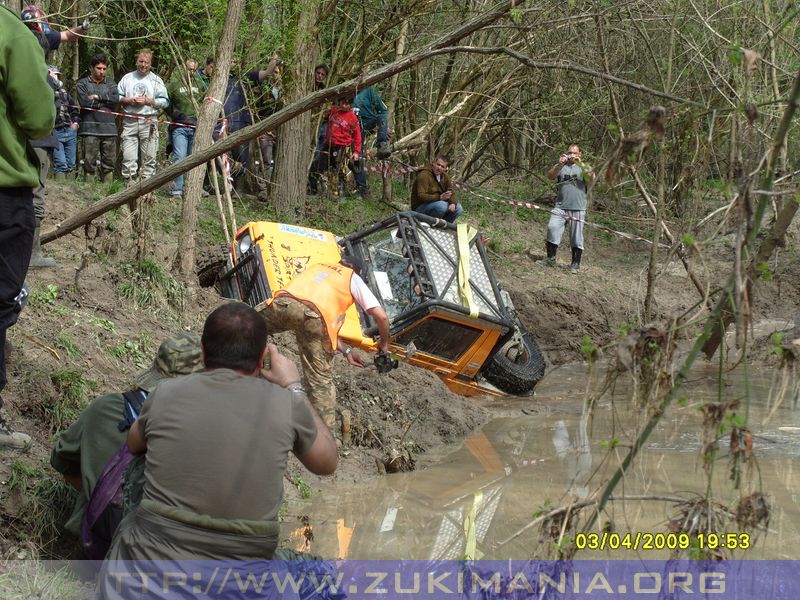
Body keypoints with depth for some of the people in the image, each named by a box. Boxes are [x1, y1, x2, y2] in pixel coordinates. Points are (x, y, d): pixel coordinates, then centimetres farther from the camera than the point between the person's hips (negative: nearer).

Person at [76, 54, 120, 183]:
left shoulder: (111, 83, 17)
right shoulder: (83, 83, 9)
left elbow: (116, 99, -2)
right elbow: (84, 102, -8)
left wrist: (97, 97, -6)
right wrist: (105, 101, -1)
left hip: (109, 128, 3)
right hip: (90, 128, -3)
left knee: (109, 162, 3)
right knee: (89, 162, -6)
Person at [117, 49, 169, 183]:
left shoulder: (156, 80, 9)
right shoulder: (127, 78, 13)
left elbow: (165, 101, 4)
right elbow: (117, 97, 14)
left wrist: (148, 101, -9)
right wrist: (128, 100, -5)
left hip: (149, 122, -1)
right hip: (129, 121, 1)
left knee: (149, 157, -1)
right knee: (128, 156, -5)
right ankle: (129, 184, -2)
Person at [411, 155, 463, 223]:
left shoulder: (444, 176, 6)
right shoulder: (424, 175, -20)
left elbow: (450, 191, 8)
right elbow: (421, 196, -29)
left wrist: (453, 203, -16)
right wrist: (440, 197, -39)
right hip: (420, 208, -8)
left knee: (458, 208, -1)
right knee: (442, 205, -33)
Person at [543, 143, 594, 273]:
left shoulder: (584, 167, 12)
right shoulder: (560, 166, 14)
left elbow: (591, 177, -8)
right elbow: (550, 176, -4)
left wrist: (580, 163, -18)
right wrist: (560, 165, -19)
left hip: (578, 208, -1)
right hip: (560, 206, 1)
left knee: (576, 236, 1)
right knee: (552, 228, -13)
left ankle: (576, 264, 9)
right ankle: (550, 259, -4)